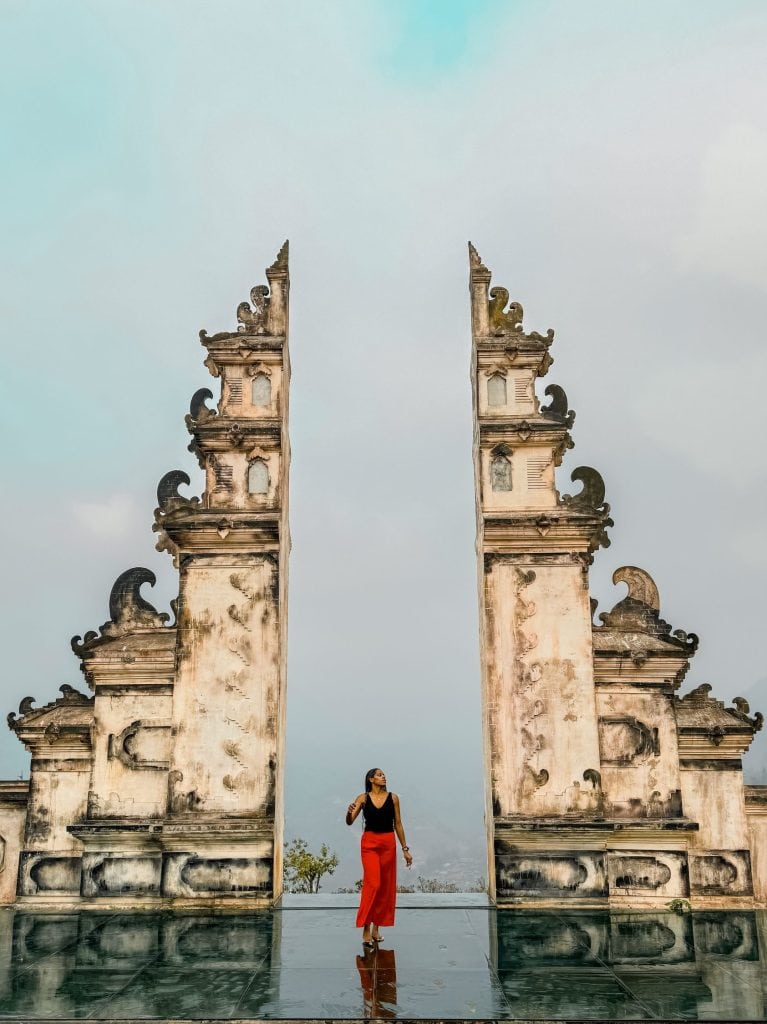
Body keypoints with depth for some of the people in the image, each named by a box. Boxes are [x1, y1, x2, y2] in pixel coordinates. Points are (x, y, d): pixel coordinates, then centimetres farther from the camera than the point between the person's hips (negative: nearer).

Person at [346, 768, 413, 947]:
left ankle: (376, 927, 19)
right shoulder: (363, 798, -1)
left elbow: (398, 824, 8)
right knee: (372, 884, -12)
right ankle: (366, 930, -4)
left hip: (388, 844, 3)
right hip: (369, 843, -3)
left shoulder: (393, 798, 3)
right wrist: (349, 812, -28)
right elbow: (349, 822, -5)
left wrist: (405, 849, 8)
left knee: (386, 886, 6)